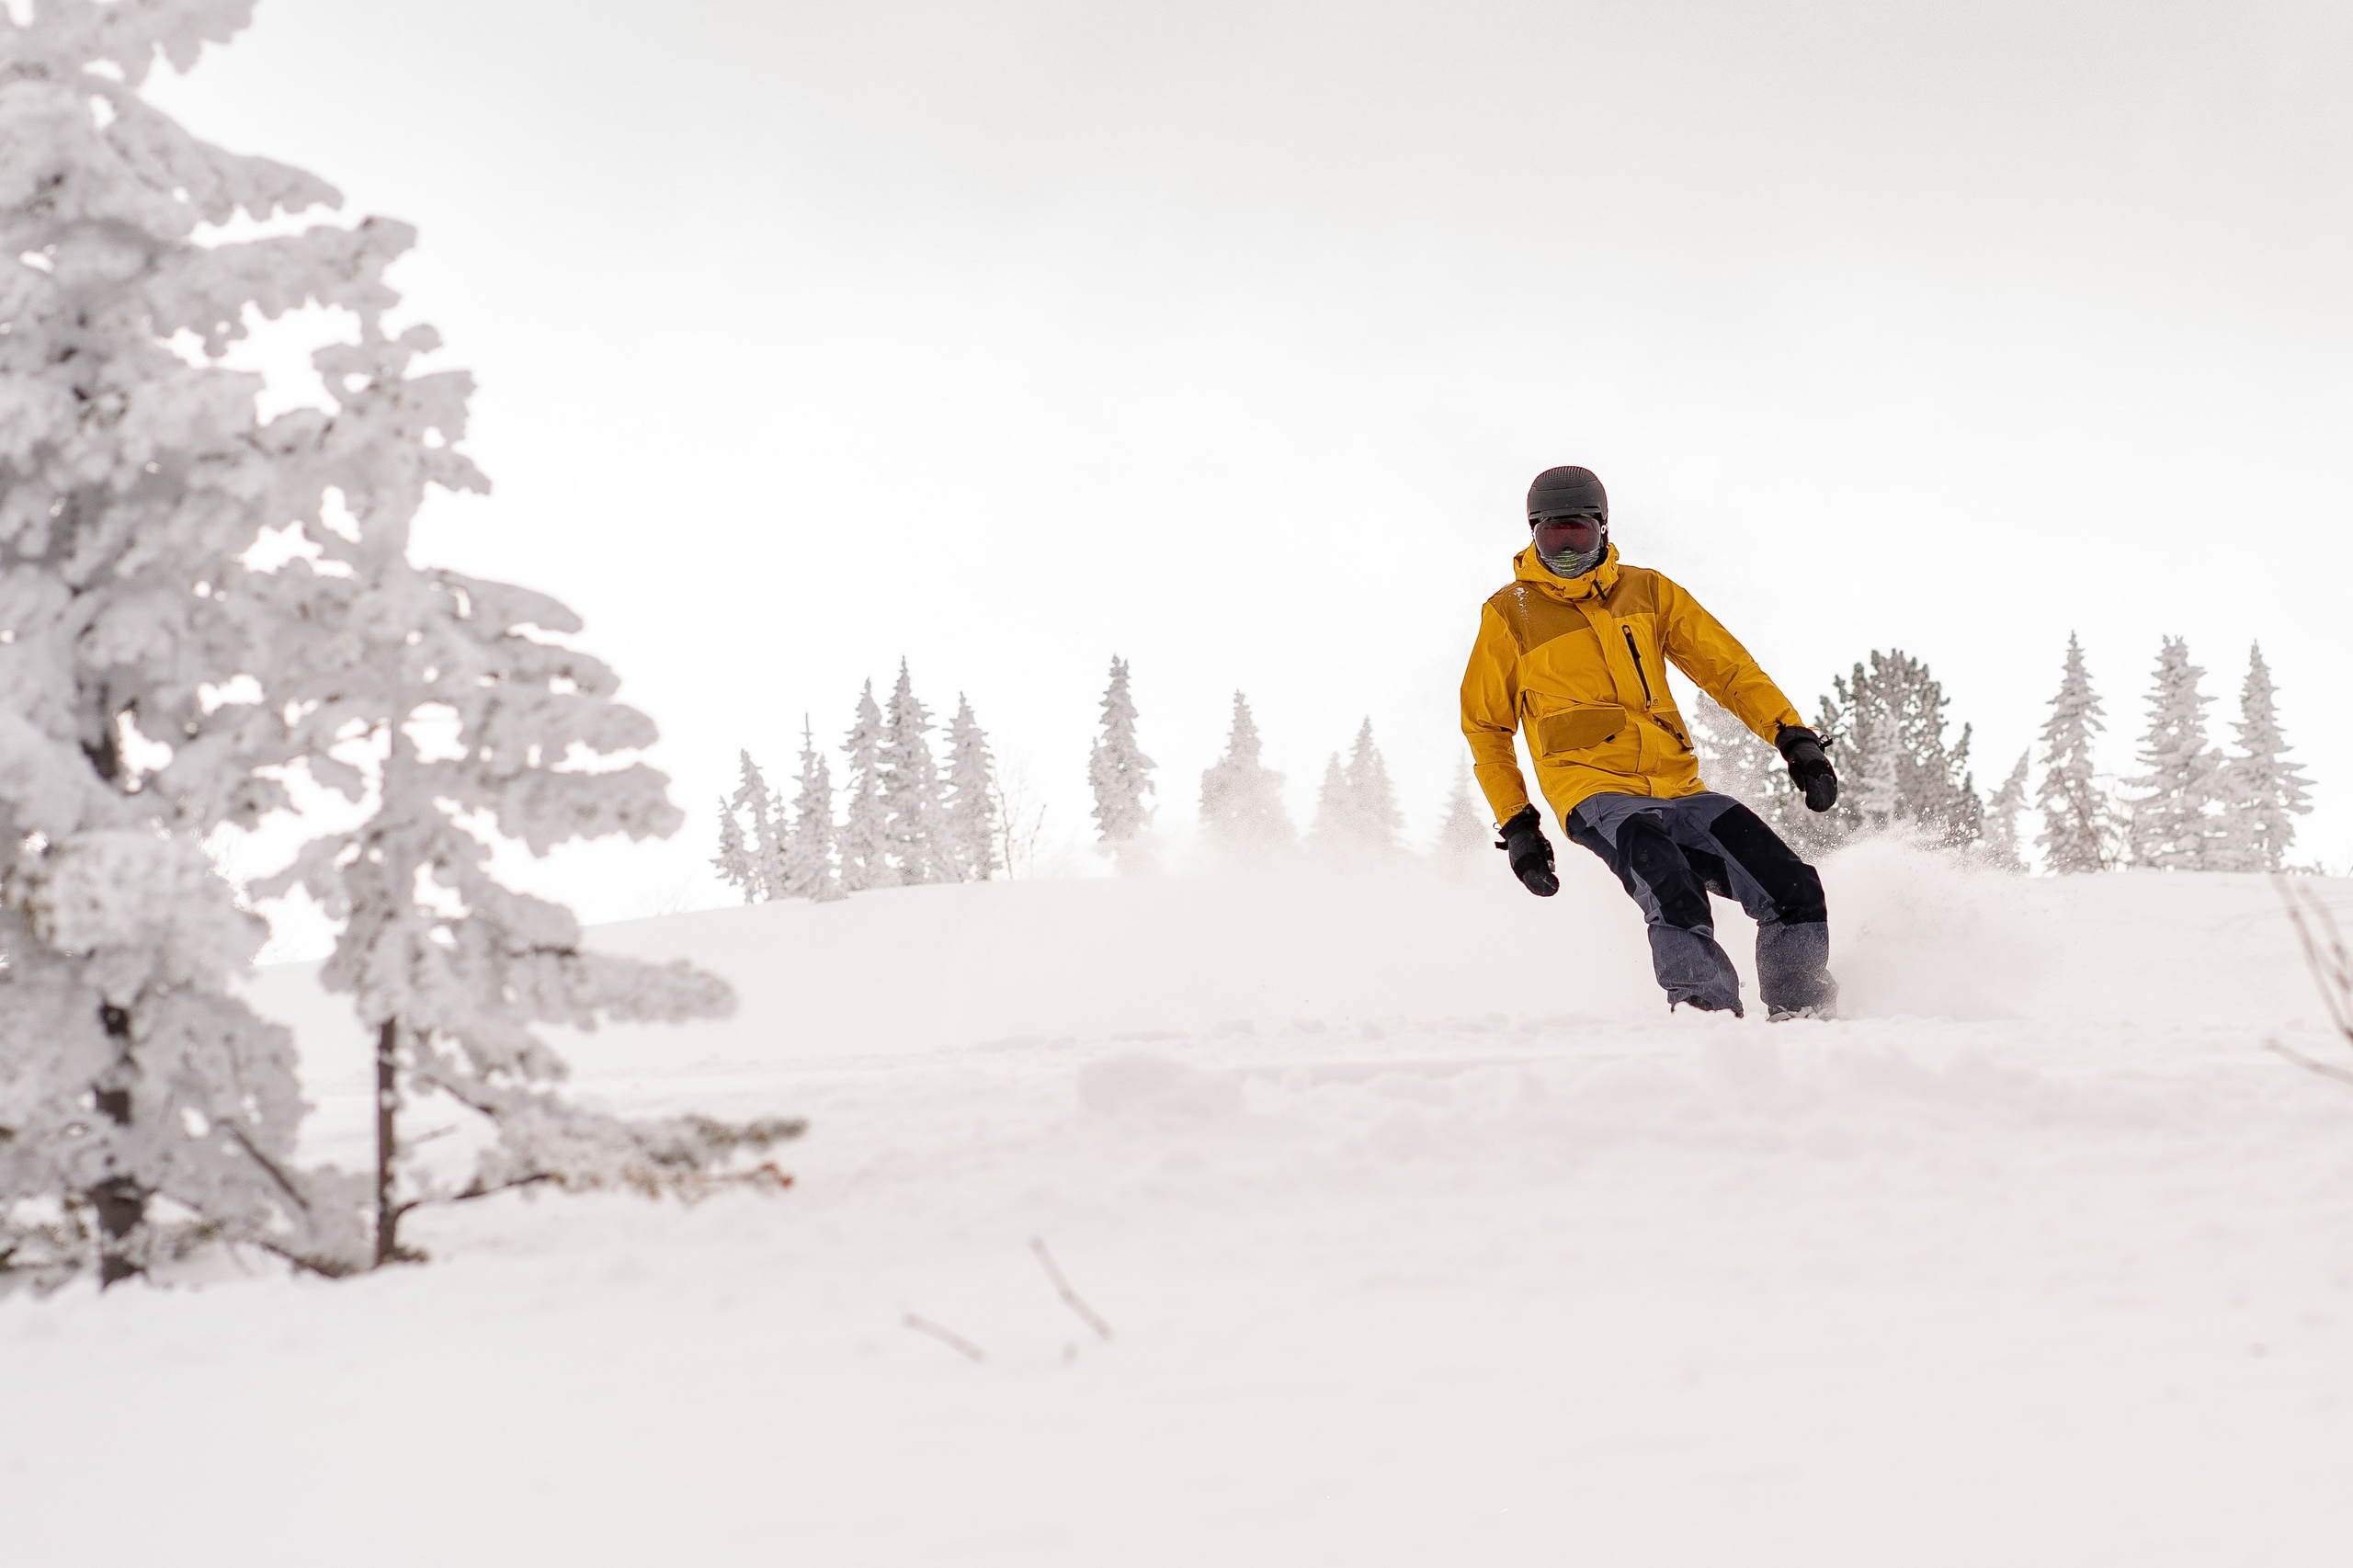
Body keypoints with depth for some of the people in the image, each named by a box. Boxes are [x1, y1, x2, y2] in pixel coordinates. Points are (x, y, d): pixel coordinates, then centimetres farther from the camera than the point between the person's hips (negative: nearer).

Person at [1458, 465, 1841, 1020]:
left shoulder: (1648, 591, 15)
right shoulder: (1510, 615, 8)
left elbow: (1728, 667, 14)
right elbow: (1485, 726, 16)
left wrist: (1793, 735, -1)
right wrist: (1516, 824, 8)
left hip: (1678, 787, 4)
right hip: (1595, 791, -4)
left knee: (1794, 891, -11)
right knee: (1673, 891, -36)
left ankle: (1799, 1014, 3)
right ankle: (1709, 1012, -41)